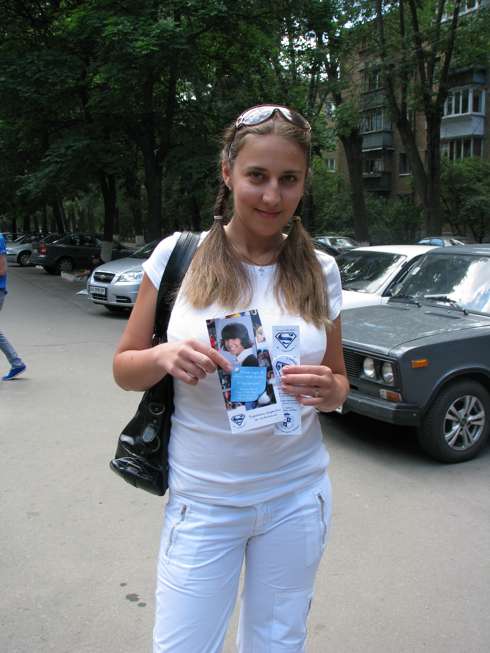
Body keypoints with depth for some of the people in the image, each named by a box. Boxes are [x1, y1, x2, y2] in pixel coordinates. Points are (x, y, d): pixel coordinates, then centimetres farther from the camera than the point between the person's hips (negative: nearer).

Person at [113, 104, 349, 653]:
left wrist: (328, 391, -15)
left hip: (296, 496, 2)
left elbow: (338, 380, 8)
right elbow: (124, 369, -1)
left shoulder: (319, 270, -2)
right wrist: (165, 356, -22)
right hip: (203, 500, -2)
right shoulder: (177, 255, -8)